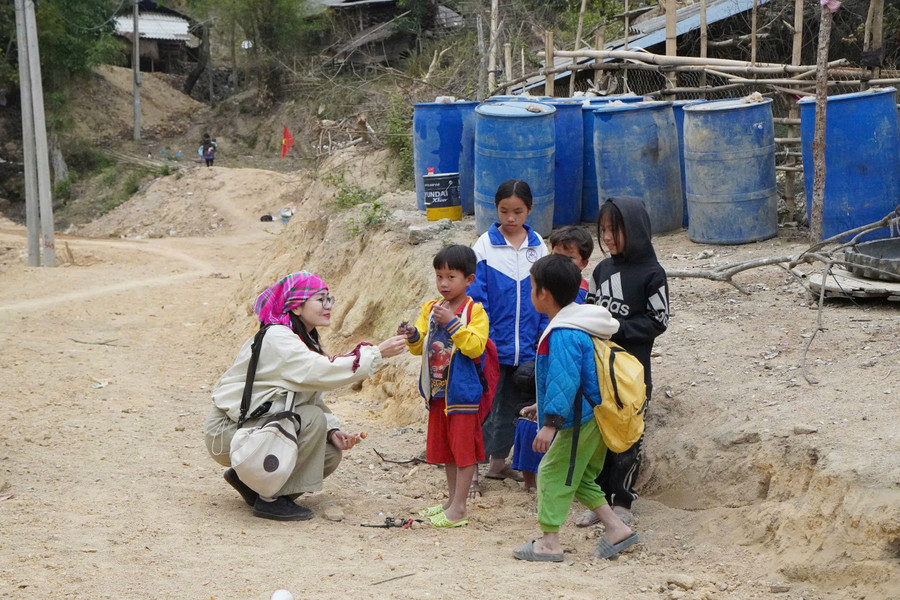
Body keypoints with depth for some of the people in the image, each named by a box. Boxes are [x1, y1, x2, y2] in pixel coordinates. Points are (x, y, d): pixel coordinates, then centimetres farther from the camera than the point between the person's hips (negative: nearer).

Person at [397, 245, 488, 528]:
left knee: (463, 448, -3)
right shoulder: (430, 308, 9)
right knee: (445, 447, 15)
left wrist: (451, 323, -25)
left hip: (462, 391, -6)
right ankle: (452, 500, 27)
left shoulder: (474, 311, -8)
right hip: (437, 390, 7)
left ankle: (459, 508, 1)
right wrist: (412, 336, -15)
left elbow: (475, 346, -19)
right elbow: (420, 347, 7)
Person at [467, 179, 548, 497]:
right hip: (493, 347, -4)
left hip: (526, 348, 4)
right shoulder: (485, 246, -7)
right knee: (485, 408, -2)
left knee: (513, 406, 16)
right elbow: (476, 298, -7)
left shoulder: (538, 246, 4)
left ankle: (498, 463, 31)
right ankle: (471, 472, 5)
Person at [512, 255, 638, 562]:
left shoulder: (563, 334, -20)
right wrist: (546, 407, 32)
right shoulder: (582, 325, 13)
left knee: (553, 472, -3)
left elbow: (564, 380, -27)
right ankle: (616, 528, 20)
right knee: (580, 477, 19)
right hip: (596, 417, 10)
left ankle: (549, 542, 0)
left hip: (580, 420, -10)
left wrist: (551, 422, -28)